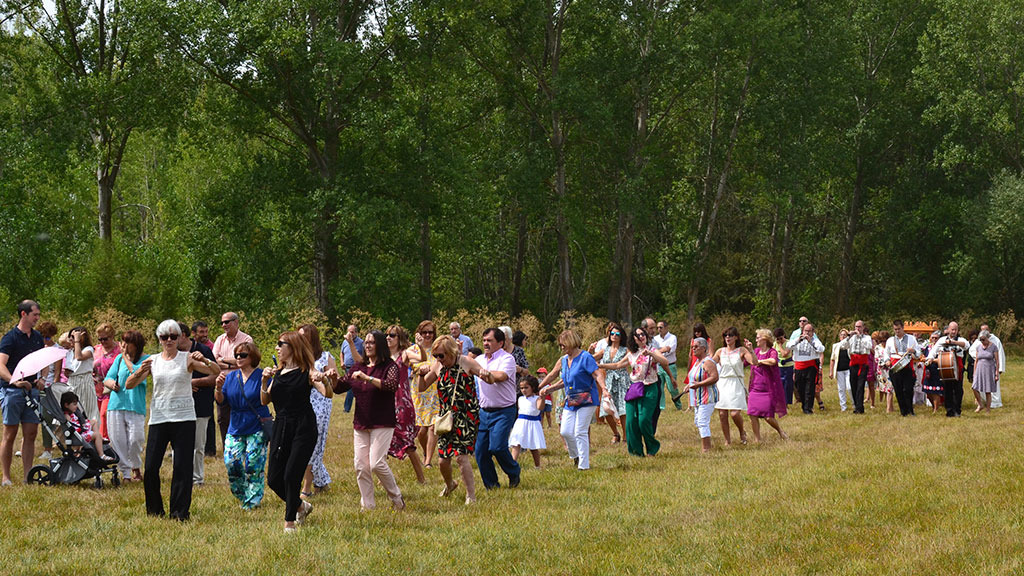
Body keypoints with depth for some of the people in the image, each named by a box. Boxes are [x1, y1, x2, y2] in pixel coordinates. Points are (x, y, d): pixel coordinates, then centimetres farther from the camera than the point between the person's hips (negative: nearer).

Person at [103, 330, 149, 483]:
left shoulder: (146, 359, 0)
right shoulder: (119, 358, 14)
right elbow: (107, 378, 12)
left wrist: (126, 358, -7)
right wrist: (111, 384, -11)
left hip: (135, 406, -4)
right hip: (116, 404, 4)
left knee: (136, 439, -12)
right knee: (117, 440, -1)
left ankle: (136, 467, 14)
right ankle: (125, 473, 8)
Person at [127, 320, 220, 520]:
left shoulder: (187, 359, 2)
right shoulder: (152, 361, 10)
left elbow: (216, 371, -8)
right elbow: (129, 385, 6)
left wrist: (205, 361, -29)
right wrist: (140, 372, -15)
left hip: (184, 419, -2)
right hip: (158, 419, 2)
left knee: (182, 467, -5)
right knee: (150, 467, -1)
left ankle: (180, 512, 2)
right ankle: (154, 510, 15)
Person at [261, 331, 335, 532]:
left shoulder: (307, 372, -5)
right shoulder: (278, 373, 13)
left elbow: (328, 394, -16)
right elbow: (265, 401, 13)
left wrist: (325, 381, -37)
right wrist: (264, 381, -2)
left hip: (303, 428, -6)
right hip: (280, 428, 6)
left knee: (291, 476, -11)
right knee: (274, 479, 5)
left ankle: (290, 523, 3)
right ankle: (301, 506, 30)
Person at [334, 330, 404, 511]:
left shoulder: (390, 366, -4)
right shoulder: (358, 367, 12)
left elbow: (392, 385, -24)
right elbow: (339, 388, 14)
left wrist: (368, 378, -29)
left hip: (382, 423, -6)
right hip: (360, 424, 6)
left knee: (377, 464, -13)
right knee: (361, 466, 1)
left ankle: (396, 498, 7)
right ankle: (367, 505, 11)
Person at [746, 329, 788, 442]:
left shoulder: (772, 352, -10)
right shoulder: (756, 351, 10)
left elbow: (773, 361, -32)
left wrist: (760, 361, -18)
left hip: (768, 389, -5)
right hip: (755, 388, 5)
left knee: (768, 417, -7)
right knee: (752, 415, -7)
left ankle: (781, 432, 21)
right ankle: (757, 439, 6)